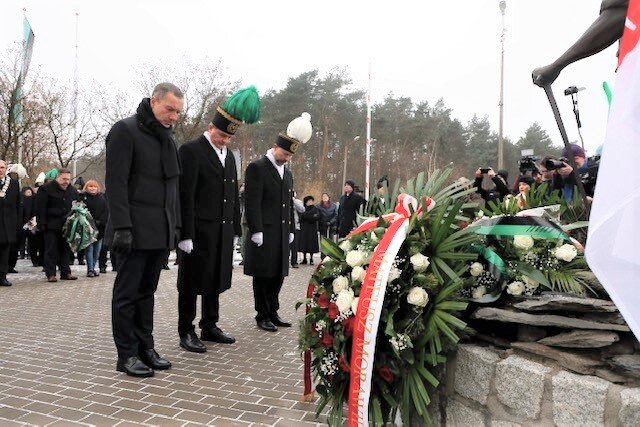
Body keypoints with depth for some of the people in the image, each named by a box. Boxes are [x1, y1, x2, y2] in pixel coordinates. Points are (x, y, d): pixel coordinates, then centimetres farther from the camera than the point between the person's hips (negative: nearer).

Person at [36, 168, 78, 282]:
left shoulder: (72, 190, 10)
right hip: (52, 226, -5)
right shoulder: (46, 189, -6)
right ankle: (50, 274, 3)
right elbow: (41, 208, -9)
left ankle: (66, 272, 15)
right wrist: (42, 224, -13)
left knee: (66, 250, 8)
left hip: (67, 225, 5)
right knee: (51, 250, -2)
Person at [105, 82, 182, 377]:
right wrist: (122, 227, -19)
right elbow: (115, 183, -13)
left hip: (160, 231, 7)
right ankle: (127, 355, 10)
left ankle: (145, 347, 21)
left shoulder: (167, 137, 17)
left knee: (146, 292, 13)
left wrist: (175, 225, 15)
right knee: (127, 293, 2)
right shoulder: (125, 131, -6)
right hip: (135, 230, -7)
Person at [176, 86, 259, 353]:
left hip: (223, 232, 7)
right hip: (198, 233, -7)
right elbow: (185, 196, -14)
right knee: (191, 283, 4)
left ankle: (209, 326, 28)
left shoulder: (229, 156, 16)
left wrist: (235, 230, 15)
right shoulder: (191, 151, -8)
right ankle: (186, 332, 15)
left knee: (215, 282, 15)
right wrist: (186, 235, -18)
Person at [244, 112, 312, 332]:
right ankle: (263, 316, 14)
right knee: (263, 276, 2)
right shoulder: (256, 168, -7)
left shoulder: (287, 173, 17)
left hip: (282, 234, 7)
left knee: (278, 275, 12)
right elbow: (252, 202, -13)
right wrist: (256, 230, -17)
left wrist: (291, 230, 16)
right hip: (264, 234, -7)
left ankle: (273, 312, 24)